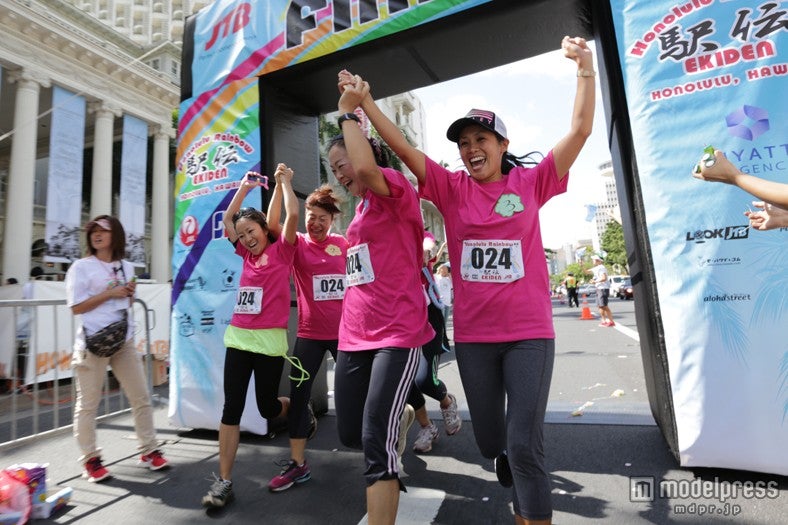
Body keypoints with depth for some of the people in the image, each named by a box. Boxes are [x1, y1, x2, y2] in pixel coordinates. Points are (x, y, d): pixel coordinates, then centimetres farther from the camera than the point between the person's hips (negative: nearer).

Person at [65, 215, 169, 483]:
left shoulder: (126, 267, 10)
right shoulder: (82, 267, -3)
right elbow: (77, 307, -7)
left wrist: (130, 294, -1)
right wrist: (109, 293, -15)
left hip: (124, 340, 4)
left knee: (141, 397, 8)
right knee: (88, 404, 6)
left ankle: (148, 450, 21)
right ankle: (90, 460, 23)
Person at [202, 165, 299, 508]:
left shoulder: (282, 250, -2)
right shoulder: (247, 253, 13)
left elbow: (293, 214, -15)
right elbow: (227, 219, 19)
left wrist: (283, 181, -1)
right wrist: (245, 187, 16)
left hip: (269, 340, -5)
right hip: (238, 337, 5)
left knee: (268, 407, 9)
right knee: (232, 407, 3)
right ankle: (224, 480, 13)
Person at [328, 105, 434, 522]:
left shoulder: (395, 190, -5)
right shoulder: (361, 207, 19)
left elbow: (366, 168, -27)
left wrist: (348, 112, -13)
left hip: (397, 334, -8)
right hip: (354, 336, 9)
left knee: (376, 442, -9)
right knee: (349, 435, 16)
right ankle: (400, 418, 47)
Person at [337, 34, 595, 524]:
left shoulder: (531, 182, 2)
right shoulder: (451, 188, 2)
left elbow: (580, 131, -2)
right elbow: (402, 146, -2)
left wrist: (586, 70, -11)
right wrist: (365, 101, -7)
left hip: (529, 333, -2)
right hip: (473, 335, 2)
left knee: (525, 444, -3)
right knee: (491, 441, 18)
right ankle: (517, 482, 53)